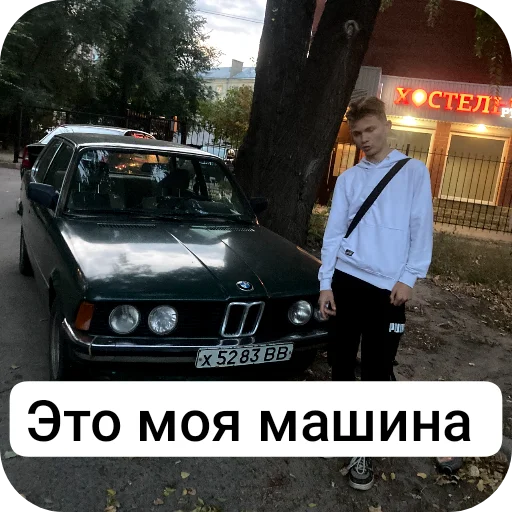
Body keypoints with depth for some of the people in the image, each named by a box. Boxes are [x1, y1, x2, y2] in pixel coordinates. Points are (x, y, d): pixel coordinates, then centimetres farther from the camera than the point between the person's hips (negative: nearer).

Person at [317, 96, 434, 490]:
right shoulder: (348, 178, 9)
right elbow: (334, 232, 6)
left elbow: (422, 228, -2)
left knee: (376, 369, 1)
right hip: (346, 280, 3)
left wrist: (410, 277, -11)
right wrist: (325, 283, 0)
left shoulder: (414, 171, 2)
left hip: (388, 287, -3)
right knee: (341, 358, 13)